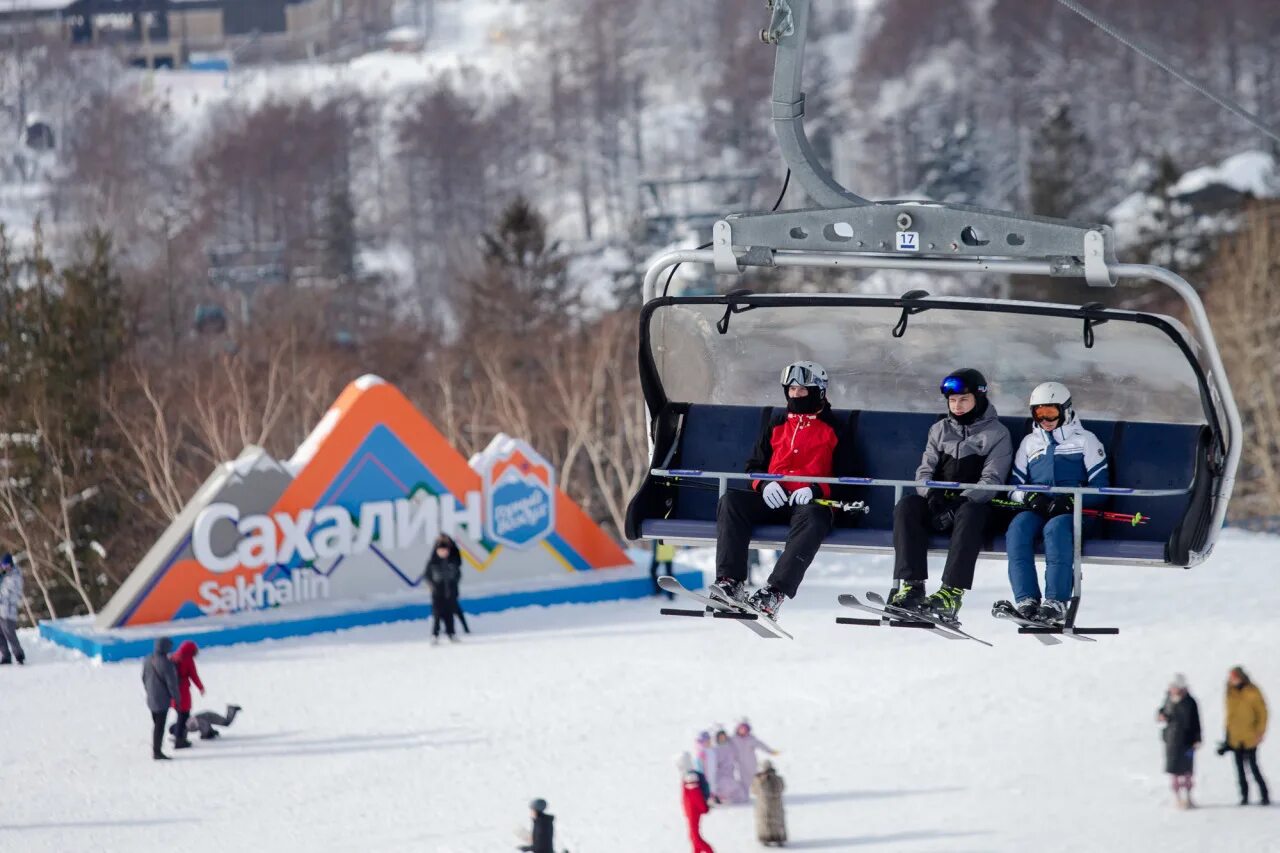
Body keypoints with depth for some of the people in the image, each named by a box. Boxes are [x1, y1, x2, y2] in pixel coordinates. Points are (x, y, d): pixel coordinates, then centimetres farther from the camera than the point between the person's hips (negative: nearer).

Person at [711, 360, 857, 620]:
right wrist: (765, 484, -1)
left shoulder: (836, 429, 11)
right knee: (730, 501, -24)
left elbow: (844, 477, 4)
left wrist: (815, 490, -15)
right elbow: (755, 465, 23)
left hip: (812, 501, -4)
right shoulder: (776, 423, 23)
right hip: (774, 499, 4)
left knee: (812, 519, -40)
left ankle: (775, 592, -52)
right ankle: (731, 582, -36)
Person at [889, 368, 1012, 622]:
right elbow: (925, 470, 10)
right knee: (906, 507, -26)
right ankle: (912, 585, -33)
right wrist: (931, 494, -13)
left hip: (975, 503, -4)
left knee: (969, 515, -38)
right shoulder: (940, 430, 18)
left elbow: (991, 480, -8)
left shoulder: (996, 434, 3)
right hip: (938, 504, 4)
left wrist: (961, 501, -22)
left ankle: (952, 592, -47)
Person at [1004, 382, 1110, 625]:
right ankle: (1026, 601, -38)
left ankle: (1056, 603, -44)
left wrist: (1069, 500, -15)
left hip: (1073, 512, -3)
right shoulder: (1029, 443, 24)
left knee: (1056, 528, -37)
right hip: (1036, 510, 3)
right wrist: (1029, 496, -5)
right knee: (1018, 528, -30)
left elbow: (1100, 487, 3)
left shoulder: (1085, 440, 11)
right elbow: (1014, 487, 19)